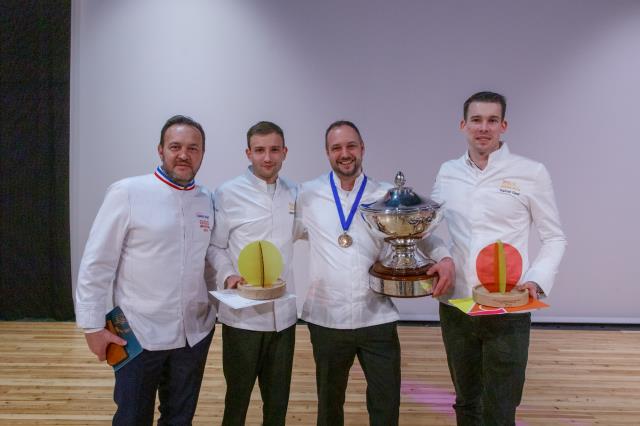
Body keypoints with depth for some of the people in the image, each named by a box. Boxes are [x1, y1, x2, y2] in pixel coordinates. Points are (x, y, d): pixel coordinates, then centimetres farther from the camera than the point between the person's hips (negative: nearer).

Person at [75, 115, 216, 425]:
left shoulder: (208, 201, 3)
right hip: (139, 334, -4)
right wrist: (92, 326, -8)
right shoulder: (127, 193, -11)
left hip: (195, 333, 4)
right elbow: (96, 264, -8)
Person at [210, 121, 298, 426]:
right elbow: (215, 247, -3)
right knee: (237, 396, 15)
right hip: (242, 314, -3)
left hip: (283, 313, 4)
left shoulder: (295, 194, 6)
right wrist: (227, 276, -19)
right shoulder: (227, 193, -6)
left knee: (278, 400, 18)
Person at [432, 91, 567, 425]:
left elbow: (554, 238, 1)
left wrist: (537, 280, -14)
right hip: (455, 307, 3)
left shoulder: (531, 173, -5)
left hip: (508, 310, -3)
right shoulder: (447, 172, 4)